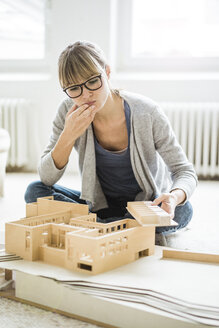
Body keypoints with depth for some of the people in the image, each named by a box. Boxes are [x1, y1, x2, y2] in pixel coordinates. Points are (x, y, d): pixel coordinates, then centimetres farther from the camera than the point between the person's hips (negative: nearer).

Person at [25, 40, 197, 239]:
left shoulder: (146, 113, -20)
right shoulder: (70, 112, -12)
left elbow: (185, 171, -16)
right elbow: (46, 179, -13)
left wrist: (174, 197, -39)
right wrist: (68, 136, -29)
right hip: (100, 205, 2)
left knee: (182, 210, -33)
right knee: (34, 192, -17)